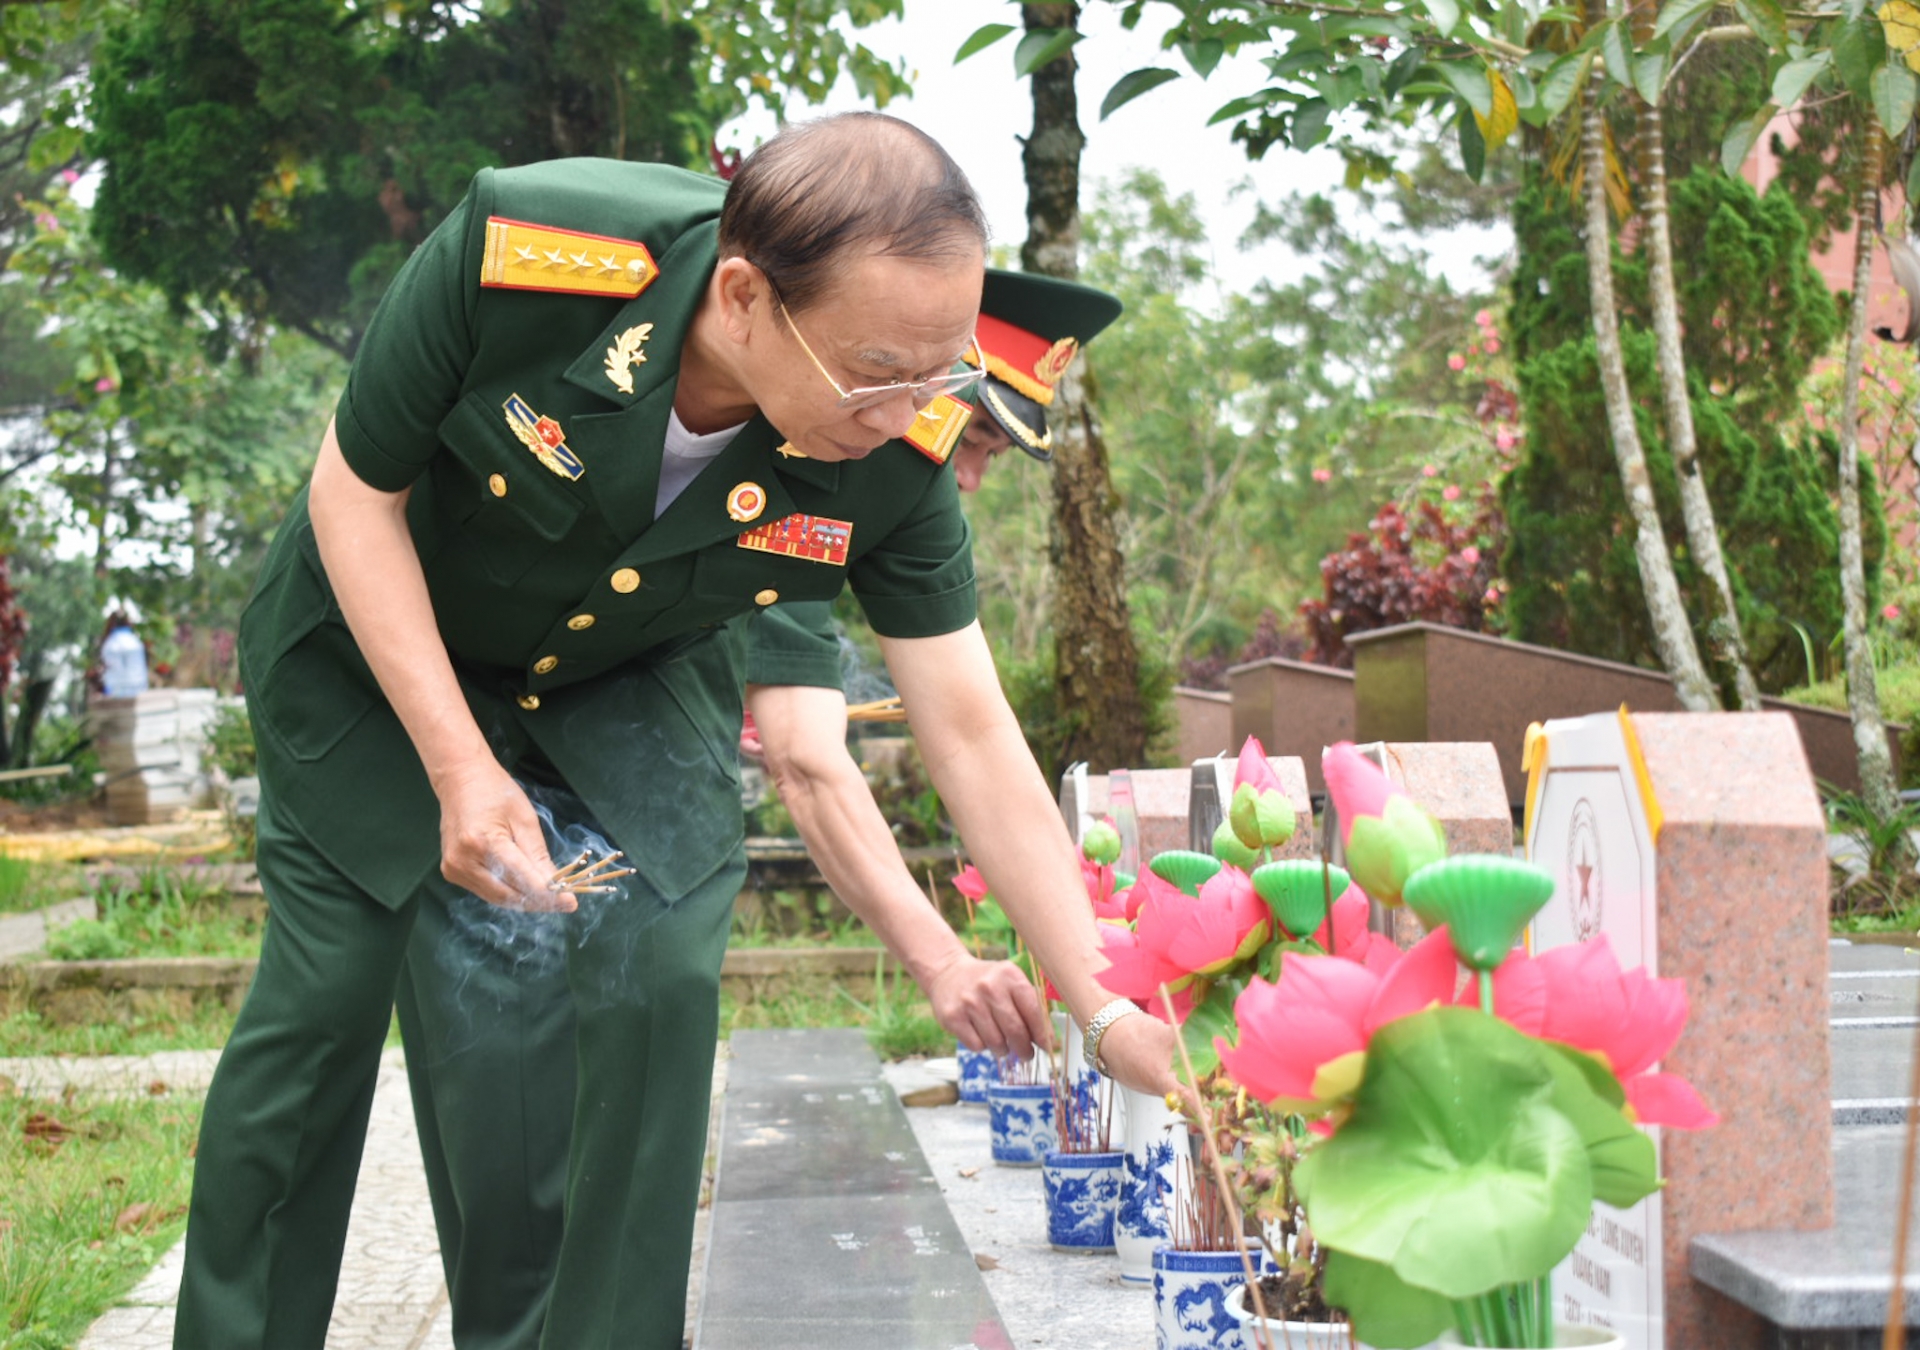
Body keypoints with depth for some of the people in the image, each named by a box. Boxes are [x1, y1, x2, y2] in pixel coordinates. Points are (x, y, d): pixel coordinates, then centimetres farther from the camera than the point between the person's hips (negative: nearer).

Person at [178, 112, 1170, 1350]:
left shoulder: (892, 458, -29)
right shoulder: (514, 258, -37)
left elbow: (976, 742, -20)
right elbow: (355, 491, -21)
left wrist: (1110, 1011, -22)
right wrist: (459, 768, -28)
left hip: (632, 675, 2)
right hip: (381, 638, -2)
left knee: (662, 983, -14)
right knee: (325, 992, -4)